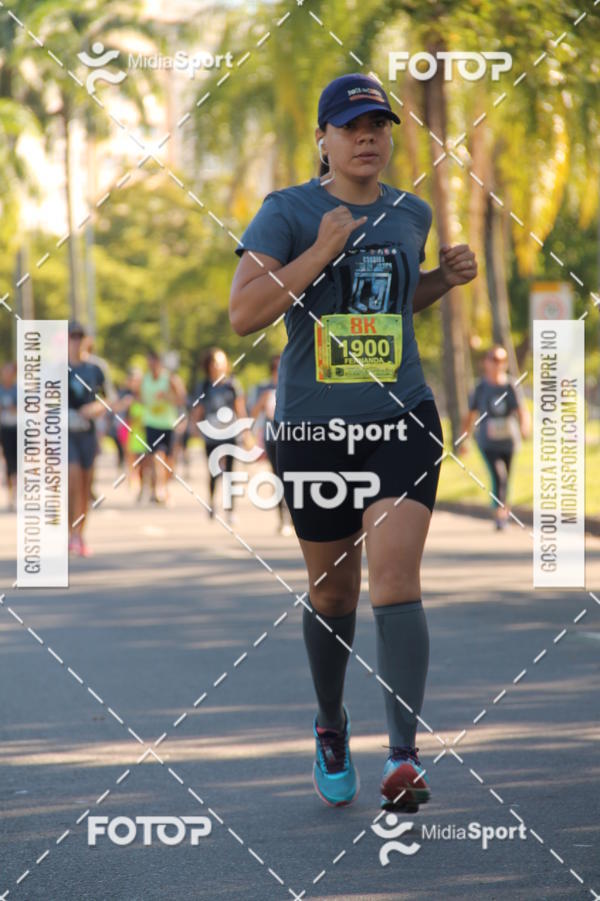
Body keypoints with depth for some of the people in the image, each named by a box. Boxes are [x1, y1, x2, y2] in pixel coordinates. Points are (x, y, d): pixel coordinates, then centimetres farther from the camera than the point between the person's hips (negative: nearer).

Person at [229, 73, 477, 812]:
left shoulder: (411, 214, 9)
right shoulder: (287, 212, -5)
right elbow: (242, 315, -16)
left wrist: (447, 278, 9)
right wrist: (322, 250, -20)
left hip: (402, 421, 1)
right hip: (313, 428, -1)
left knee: (395, 578, -17)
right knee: (331, 592, 11)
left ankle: (404, 758, -22)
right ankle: (330, 724, 38)